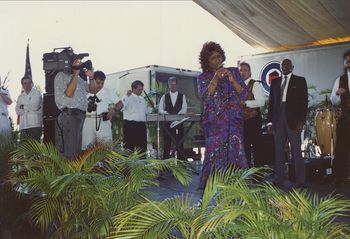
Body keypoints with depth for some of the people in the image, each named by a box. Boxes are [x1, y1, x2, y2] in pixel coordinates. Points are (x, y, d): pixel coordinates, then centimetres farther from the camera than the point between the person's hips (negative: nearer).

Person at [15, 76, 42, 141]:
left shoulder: (37, 93, 4)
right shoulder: (20, 97, 19)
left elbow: (35, 107, -11)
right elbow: (18, 111, 8)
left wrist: (23, 107, 3)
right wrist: (29, 107, -3)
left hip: (35, 125, -5)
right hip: (23, 126, 5)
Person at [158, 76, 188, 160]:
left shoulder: (182, 96, 11)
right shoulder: (164, 97, 12)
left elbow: (184, 108, -1)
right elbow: (160, 109, 4)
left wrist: (177, 115, -19)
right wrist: (166, 113, -16)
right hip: (167, 122, 0)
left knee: (179, 143, 0)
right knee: (166, 143, 0)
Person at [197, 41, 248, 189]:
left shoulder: (234, 72, 13)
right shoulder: (203, 78, 9)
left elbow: (244, 95, 5)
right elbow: (205, 97, -8)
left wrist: (232, 80, -11)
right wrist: (216, 78, -18)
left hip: (234, 122, 2)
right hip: (215, 124, -2)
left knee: (236, 155, -4)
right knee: (215, 156, -8)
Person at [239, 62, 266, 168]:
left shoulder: (255, 84, -6)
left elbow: (261, 102, -16)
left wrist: (245, 102, -20)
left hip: (253, 119, -6)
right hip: (242, 119, 6)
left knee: (256, 145, -2)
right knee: (245, 145, 14)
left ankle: (258, 167, 7)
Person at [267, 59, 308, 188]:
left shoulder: (300, 80, 7)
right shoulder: (275, 82, 15)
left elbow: (304, 102, 0)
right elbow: (271, 102, 13)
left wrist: (301, 121, -9)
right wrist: (270, 121, 6)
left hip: (293, 120, -3)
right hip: (278, 120, 3)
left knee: (296, 151, -1)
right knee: (278, 151, 3)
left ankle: (300, 181, 5)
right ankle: (279, 180, 8)